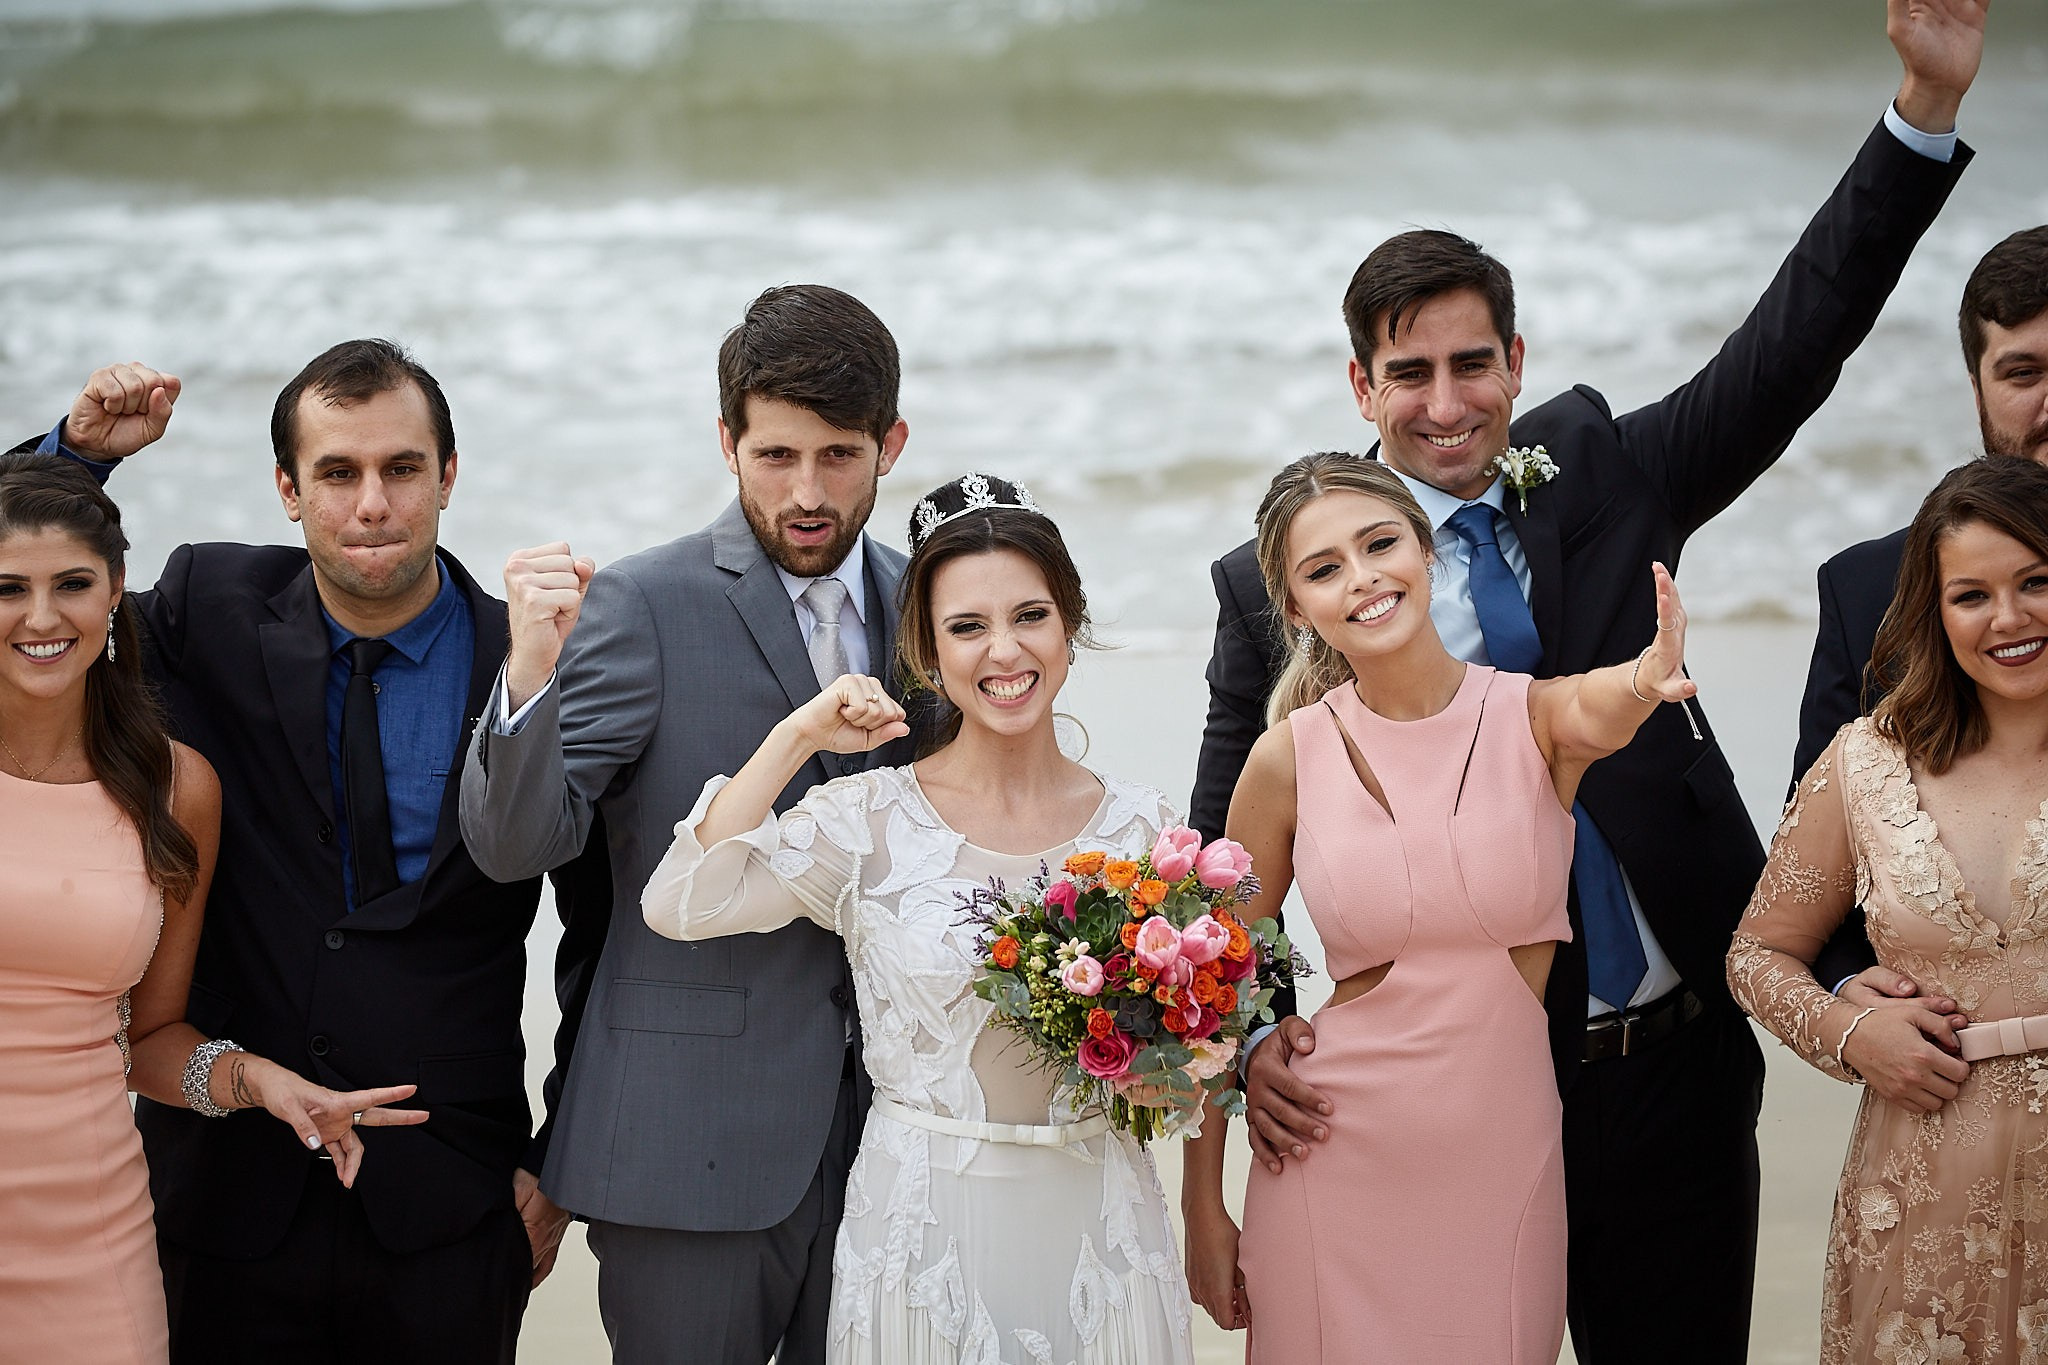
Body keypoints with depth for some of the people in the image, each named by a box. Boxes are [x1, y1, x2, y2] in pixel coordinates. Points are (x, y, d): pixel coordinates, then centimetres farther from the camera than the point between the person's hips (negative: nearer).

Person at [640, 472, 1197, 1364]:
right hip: (925, 1226, -2)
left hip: (1097, 1224, 2)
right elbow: (678, 904, -18)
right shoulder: (872, 820, -5)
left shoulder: (1140, 825, 1)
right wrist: (796, 739, -15)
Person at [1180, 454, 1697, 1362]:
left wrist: (1645, 679, -55)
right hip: (1340, 1165, 0)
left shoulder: (1537, 717, -6)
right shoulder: (1291, 758, -6)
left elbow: (1596, 712, -31)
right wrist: (1204, 1208, 3)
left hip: (1508, 1155, 1)